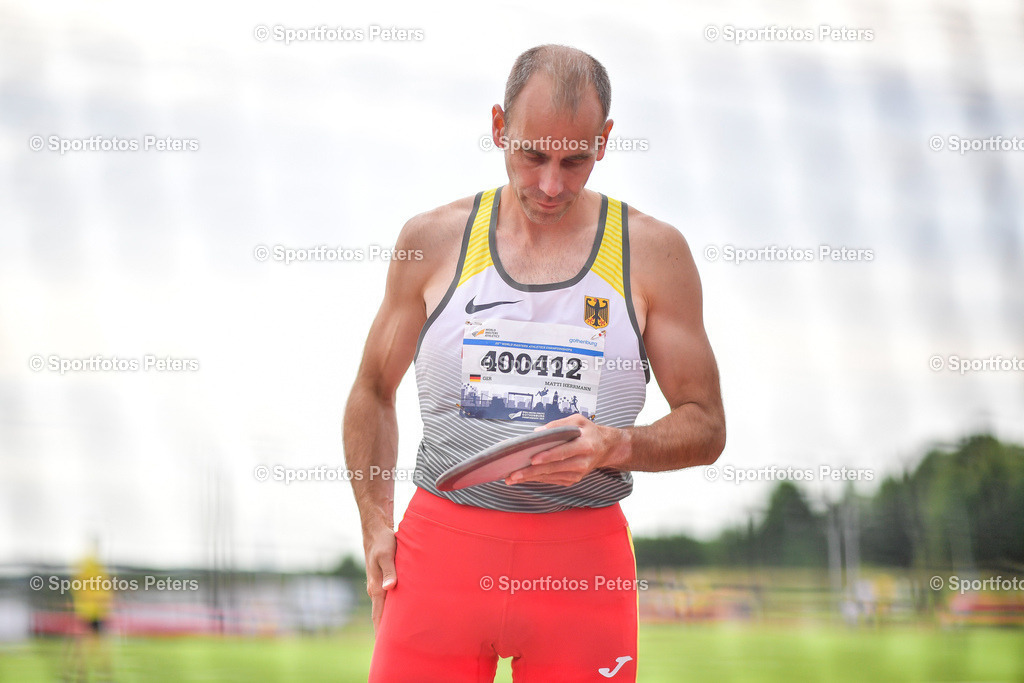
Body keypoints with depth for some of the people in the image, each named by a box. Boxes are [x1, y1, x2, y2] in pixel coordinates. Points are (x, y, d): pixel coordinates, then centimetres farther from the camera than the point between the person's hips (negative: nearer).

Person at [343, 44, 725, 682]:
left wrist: (615, 447, -14)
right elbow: (374, 391, 16)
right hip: (441, 542, 1)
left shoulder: (651, 251, 3)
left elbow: (706, 426, 6)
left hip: (582, 556, 0)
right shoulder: (433, 239, 6)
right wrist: (376, 524, 6)